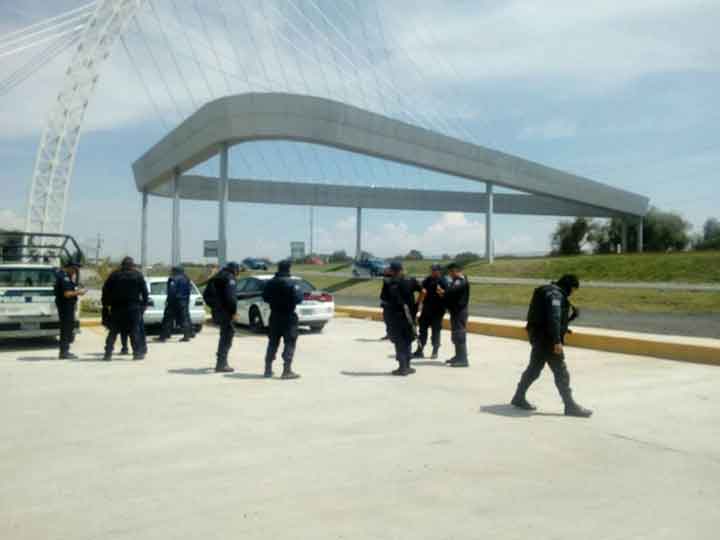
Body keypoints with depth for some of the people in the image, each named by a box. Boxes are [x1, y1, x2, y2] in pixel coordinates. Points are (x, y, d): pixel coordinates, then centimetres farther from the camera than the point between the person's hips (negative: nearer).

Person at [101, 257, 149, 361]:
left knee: (113, 331, 7)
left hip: (116, 308, 2)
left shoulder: (114, 275, 7)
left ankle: (108, 353, 4)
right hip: (133, 308, -1)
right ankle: (137, 353, 1)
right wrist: (144, 304, 4)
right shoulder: (138, 275, 3)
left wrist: (105, 305, 7)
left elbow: (105, 290, 3)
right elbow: (145, 292, -1)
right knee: (134, 331, 3)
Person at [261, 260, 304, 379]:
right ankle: (287, 370, -6)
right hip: (288, 317, -6)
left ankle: (268, 369, 19)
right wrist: (300, 293, 1)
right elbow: (298, 299, -18)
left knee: (273, 342, 15)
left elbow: (265, 298, 9)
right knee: (289, 343, -1)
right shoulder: (291, 283, -15)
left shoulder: (270, 283, 3)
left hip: (275, 316, 6)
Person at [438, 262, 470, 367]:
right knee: (456, 335, 17)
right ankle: (459, 356, 27)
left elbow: (453, 291, -26)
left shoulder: (462, 281, -15)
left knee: (460, 335, -10)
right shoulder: (456, 281, 18)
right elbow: (450, 291, 16)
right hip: (455, 311, 11)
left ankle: (463, 359, -9)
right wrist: (443, 293, -5)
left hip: (460, 311, -11)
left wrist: (443, 292, -9)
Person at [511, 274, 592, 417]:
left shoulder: (548, 292, 16)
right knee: (561, 373, -4)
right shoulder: (556, 294, -15)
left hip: (539, 337, 10)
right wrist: (557, 341, -29)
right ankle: (570, 406, 2)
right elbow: (554, 318, -26)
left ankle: (519, 398, 25)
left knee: (534, 369, 17)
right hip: (547, 339, -10)